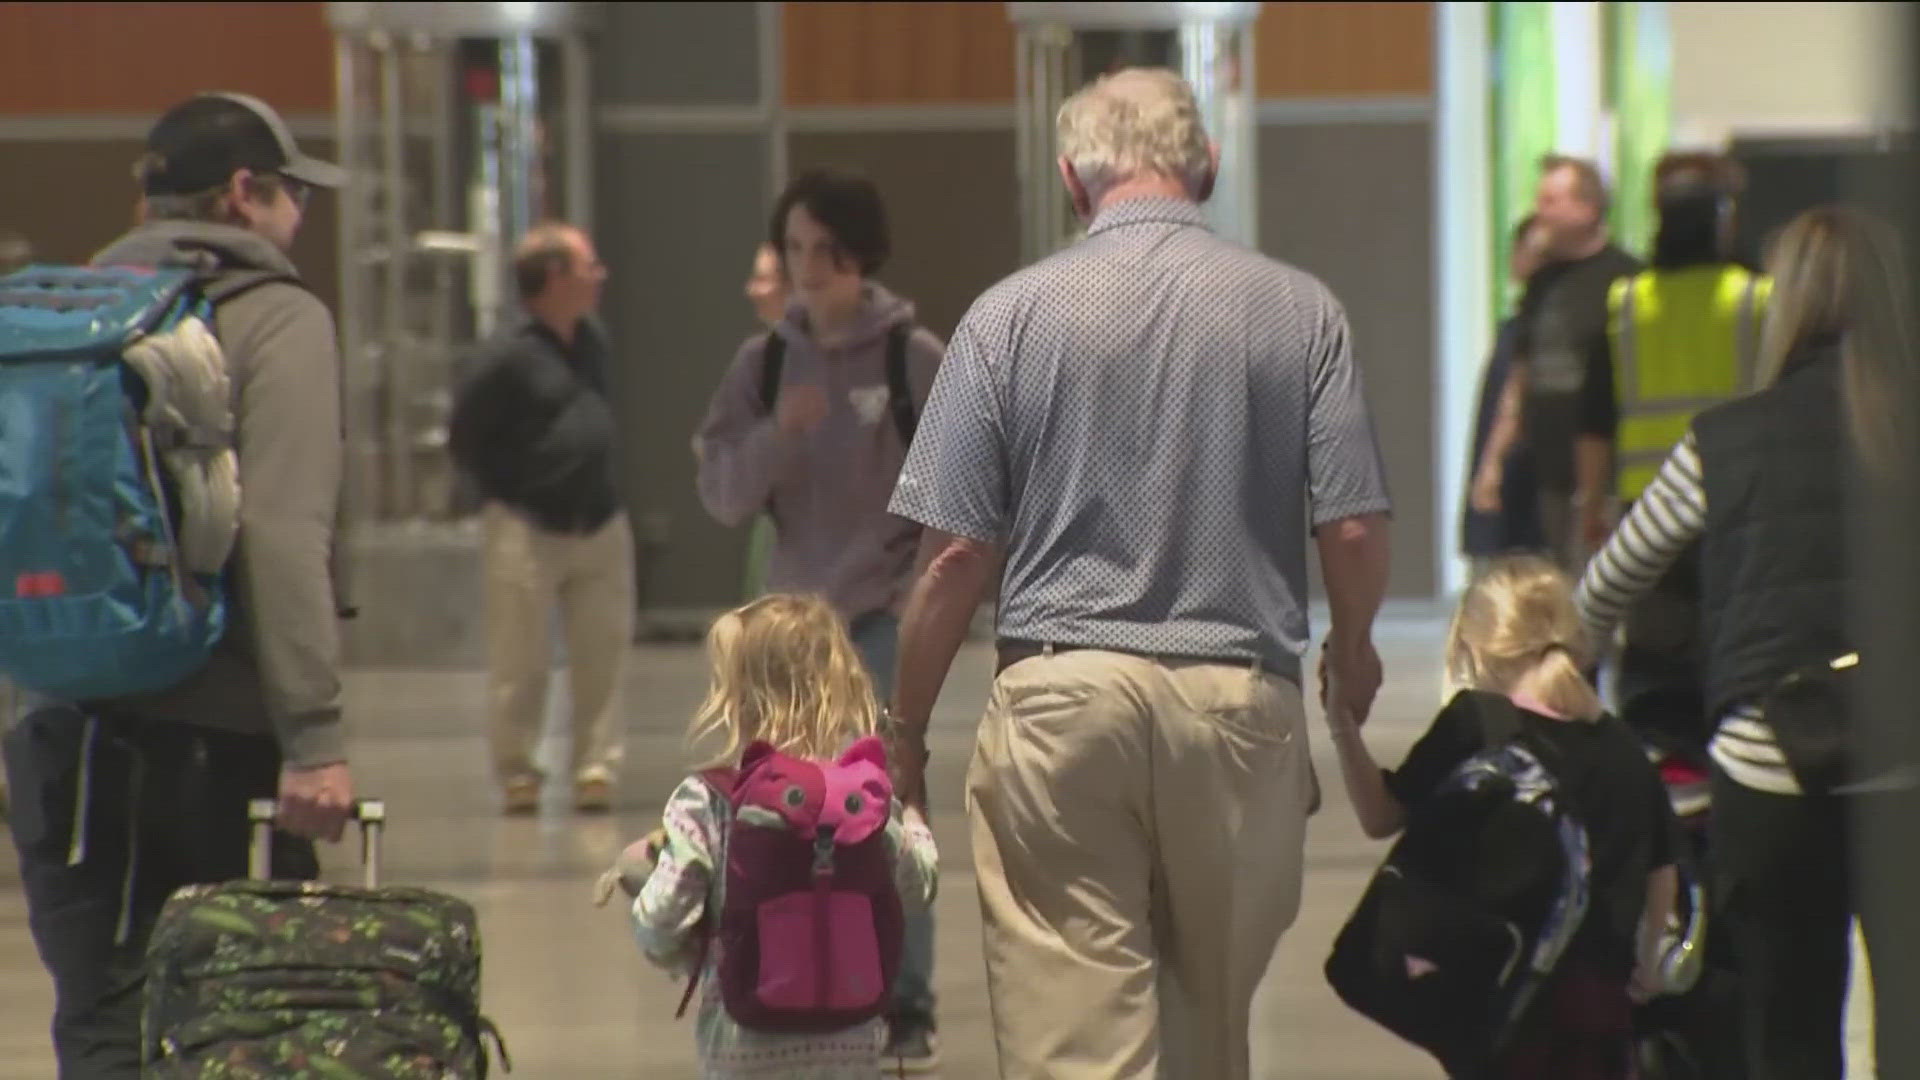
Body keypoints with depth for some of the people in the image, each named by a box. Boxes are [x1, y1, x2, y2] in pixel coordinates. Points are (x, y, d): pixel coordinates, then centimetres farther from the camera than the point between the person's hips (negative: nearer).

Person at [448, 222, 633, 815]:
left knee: (603, 656, 4)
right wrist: (510, 496, -4)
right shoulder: (508, 356, -14)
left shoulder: (592, 343, 8)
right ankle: (517, 775, 9)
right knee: (520, 664, -1)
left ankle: (596, 769, 10)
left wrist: (598, 485, 12)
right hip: (528, 532, -6)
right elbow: (467, 438, -9)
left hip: (601, 525, 6)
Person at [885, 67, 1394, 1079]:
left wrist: (906, 728, 7)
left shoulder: (1011, 314, -2)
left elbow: (956, 551, -4)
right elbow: (1354, 529, -1)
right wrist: (1351, 650, 20)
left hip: (1062, 695, -2)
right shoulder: (1300, 311, 1)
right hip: (1242, 694, 2)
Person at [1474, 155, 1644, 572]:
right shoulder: (1545, 281, 15)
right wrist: (1494, 459, 16)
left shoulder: (1621, 277, -8)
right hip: (1552, 475, 7)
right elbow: (1521, 380, 21)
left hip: (1603, 478, -7)